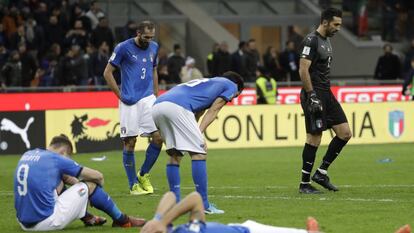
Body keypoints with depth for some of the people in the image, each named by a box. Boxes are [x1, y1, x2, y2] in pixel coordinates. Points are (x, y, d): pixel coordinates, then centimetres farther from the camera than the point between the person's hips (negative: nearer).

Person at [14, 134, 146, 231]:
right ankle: (121, 220, 22)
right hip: (46, 222, -7)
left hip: (24, 223, 8)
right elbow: (98, 176, 5)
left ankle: (87, 218, 35)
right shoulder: (56, 159, -7)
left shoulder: (27, 155, 12)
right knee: (89, 186, 6)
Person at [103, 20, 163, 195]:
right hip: (129, 102, -5)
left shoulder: (154, 48, 10)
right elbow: (107, 72, -2)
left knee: (158, 138, -7)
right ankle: (133, 185, 5)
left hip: (148, 99, 5)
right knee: (129, 142, -2)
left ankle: (143, 175, 12)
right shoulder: (124, 48, -6)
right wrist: (120, 95, -4)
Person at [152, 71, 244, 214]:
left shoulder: (205, 83, 41)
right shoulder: (231, 85, 22)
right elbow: (212, 111, 8)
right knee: (199, 153, -2)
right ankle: (203, 205, -4)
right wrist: (200, 134, -2)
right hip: (177, 107, -8)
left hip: (156, 106, 8)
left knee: (175, 155, 18)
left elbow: (195, 115, 27)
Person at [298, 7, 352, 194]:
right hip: (314, 95, -9)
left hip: (326, 94, 9)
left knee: (345, 133, 4)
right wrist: (312, 96, -21)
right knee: (314, 137, -7)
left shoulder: (326, 41, 17)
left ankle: (321, 173, 11)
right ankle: (304, 184, 1)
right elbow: (303, 70, -19)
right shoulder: (311, 41, -13)